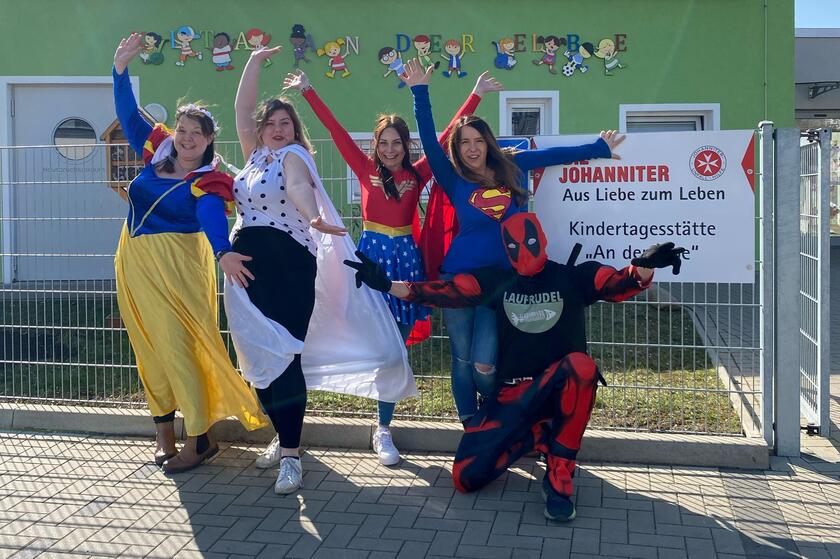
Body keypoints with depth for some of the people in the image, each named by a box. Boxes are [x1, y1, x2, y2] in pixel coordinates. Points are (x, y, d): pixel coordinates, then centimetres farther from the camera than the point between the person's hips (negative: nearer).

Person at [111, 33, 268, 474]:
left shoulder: (206, 182, -9)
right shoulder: (157, 152, 8)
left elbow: (213, 218, -28)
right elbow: (128, 114, 14)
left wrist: (224, 251, -48)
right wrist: (121, 68, 4)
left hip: (176, 266, -6)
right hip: (135, 263, 7)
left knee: (179, 346, -7)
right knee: (149, 347, 10)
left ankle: (198, 440, 2)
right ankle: (164, 432, 21)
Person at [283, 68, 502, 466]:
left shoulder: (417, 174, 6)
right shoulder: (367, 169, 5)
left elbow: (448, 134, 6)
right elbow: (335, 130, 4)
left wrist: (476, 95, 6)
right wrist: (308, 92, 4)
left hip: (405, 256, 1)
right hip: (373, 253, -1)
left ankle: (383, 431, 11)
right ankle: (382, 430, 14)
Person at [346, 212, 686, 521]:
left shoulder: (574, 277, 1)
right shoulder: (496, 282, 9)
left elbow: (621, 283, -15)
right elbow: (443, 291, 3)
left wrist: (645, 266, -38)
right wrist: (385, 284, -7)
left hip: (561, 389, -2)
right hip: (512, 392, 2)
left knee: (580, 365, -39)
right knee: (466, 477, -15)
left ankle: (559, 477, -24)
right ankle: (539, 435, 13)